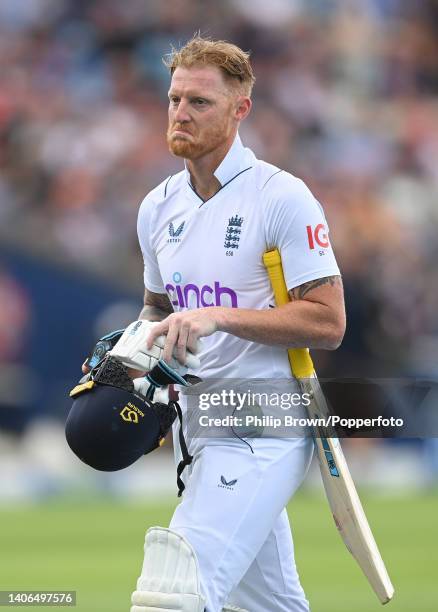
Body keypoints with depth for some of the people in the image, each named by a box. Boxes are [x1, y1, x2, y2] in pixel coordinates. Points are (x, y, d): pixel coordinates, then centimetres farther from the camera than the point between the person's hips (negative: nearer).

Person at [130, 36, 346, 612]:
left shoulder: (283, 197, -11)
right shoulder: (158, 207, 11)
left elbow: (328, 323, -15)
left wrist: (219, 317, -23)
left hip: (265, 429, -8)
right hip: (202, 428, 8)